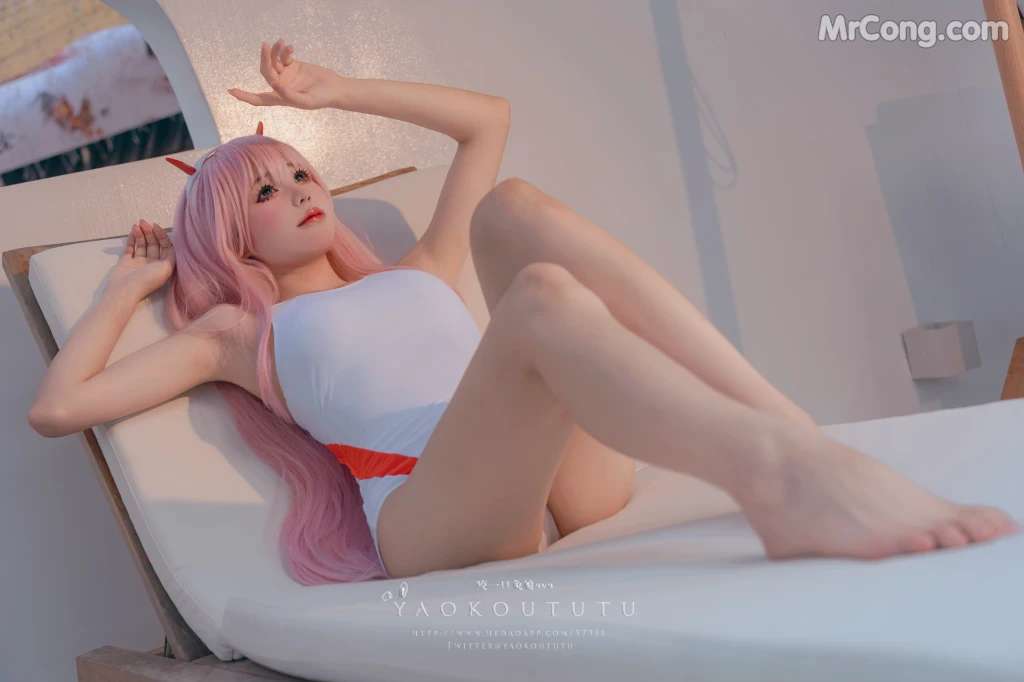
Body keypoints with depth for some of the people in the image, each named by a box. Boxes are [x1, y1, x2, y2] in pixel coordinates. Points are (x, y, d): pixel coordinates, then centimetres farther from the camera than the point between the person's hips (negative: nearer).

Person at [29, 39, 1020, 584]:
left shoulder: (416, 272, 34)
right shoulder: (237, 332, 22)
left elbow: (487, 118, 38)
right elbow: (57, 407, 13)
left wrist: (334, 92, 39)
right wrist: (131, 284, 24)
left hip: (574, 486, 5)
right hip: (431, 524, -4)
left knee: (513, 206, -17)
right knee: (540, 295, -30)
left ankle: (797, 448, -36)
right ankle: (782, 470, -60)